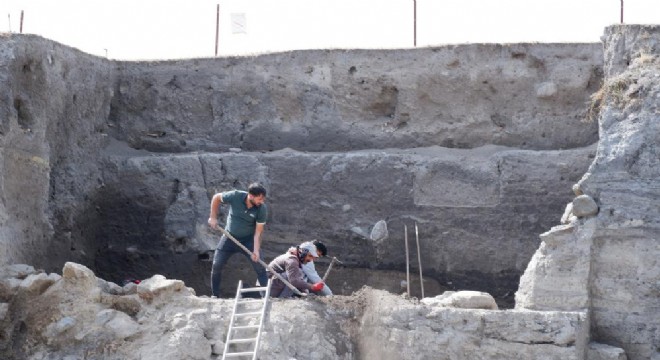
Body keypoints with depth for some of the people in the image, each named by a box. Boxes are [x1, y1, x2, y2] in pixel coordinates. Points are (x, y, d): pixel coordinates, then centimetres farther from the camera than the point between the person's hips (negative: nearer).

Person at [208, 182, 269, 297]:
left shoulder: (262, 209, -22)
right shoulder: (235, 196, -24)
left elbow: (258, 232, -17)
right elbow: (216, 197, -6)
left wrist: (256, 250, -27)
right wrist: (213, 217, -6)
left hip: (248, 239, -1)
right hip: (229, 237, 1)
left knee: (260, 267, -9)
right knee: (216, 266, 0)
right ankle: (215, 296, 14)